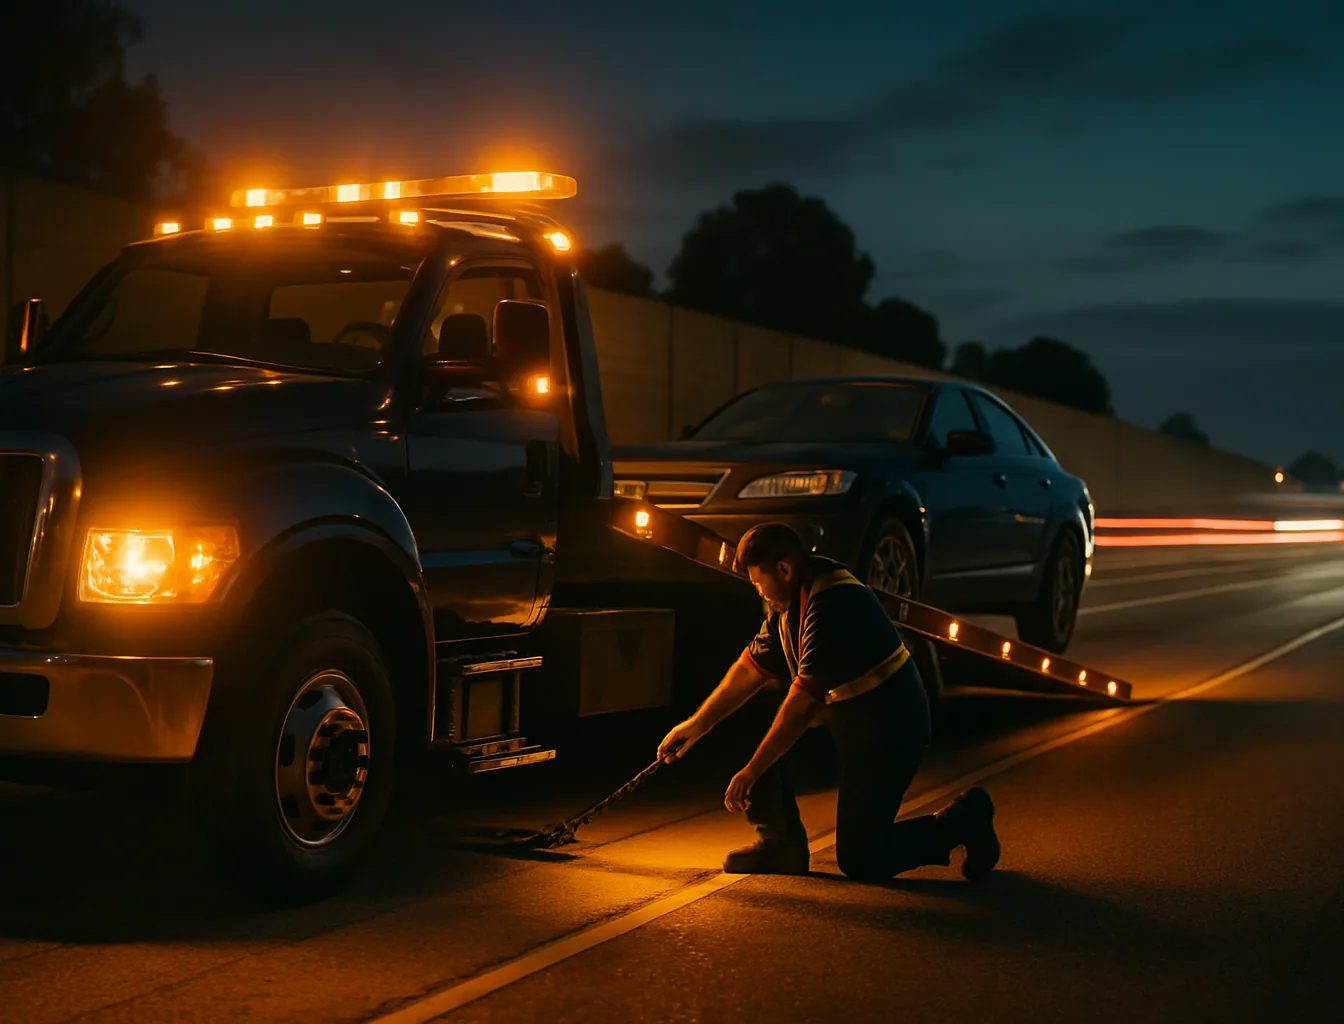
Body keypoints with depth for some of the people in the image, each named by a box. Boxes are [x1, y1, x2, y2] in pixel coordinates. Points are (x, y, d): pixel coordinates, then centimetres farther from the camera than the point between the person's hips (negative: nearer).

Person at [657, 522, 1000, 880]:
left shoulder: (833, 603, -28)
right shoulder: (789, 601, 2)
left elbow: (804, 701, -29)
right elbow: (752, 668, 12)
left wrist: (751, 772, -25)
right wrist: (697, 725, 13)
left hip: (890, 726, -9)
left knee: (858, 860, -5)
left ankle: (964, 820, 11)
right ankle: (781, 843, 6)